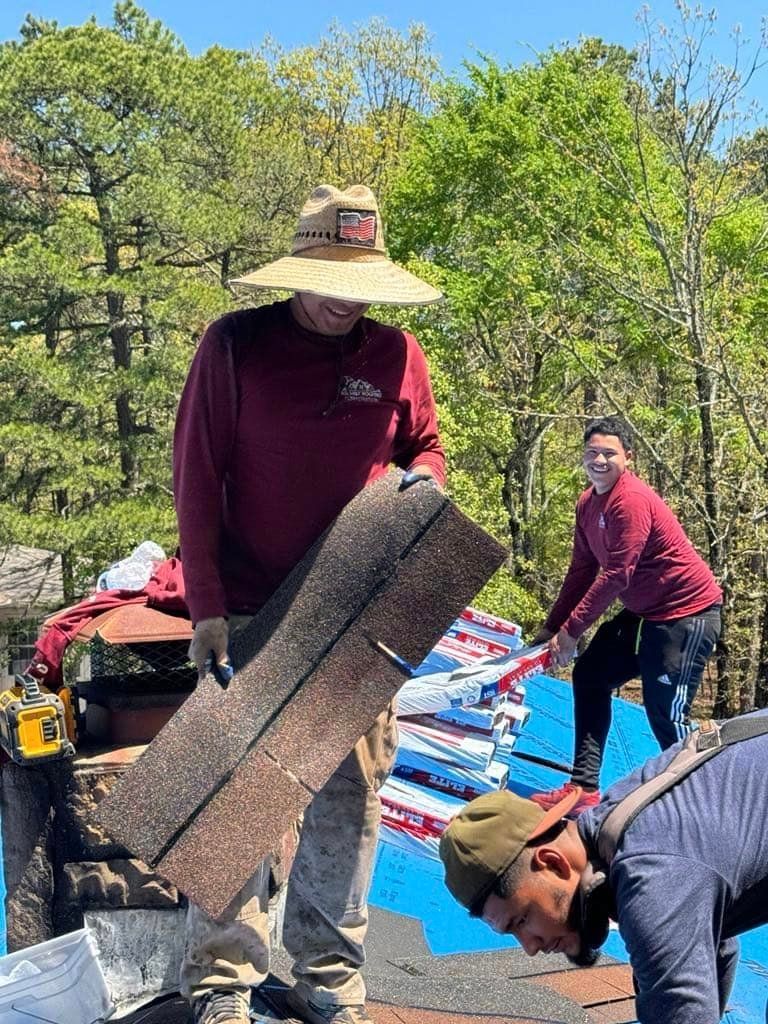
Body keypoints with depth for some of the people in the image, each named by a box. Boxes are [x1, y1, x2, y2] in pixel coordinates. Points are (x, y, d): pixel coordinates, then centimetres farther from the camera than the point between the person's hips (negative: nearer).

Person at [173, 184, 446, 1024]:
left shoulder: (398, 356, 3)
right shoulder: (235, 345, -5)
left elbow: (424, 447, 18)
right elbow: (195, 477, -5)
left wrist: (424, 476, -8)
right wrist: (205, 607, -10)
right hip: (248, 611, -2)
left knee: (350, 792, 7)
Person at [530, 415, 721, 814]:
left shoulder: (631, 500, -22)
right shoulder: (588, 504, 7)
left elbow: (616, 576, -25)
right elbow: (582, 571, 11)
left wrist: (570, 631, -21)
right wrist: (551, 627, 7)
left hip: (686, 612, -10)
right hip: (643, 611, 10)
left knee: (667, 714, -10)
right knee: (590, 675, 8)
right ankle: (584, 788, 12)